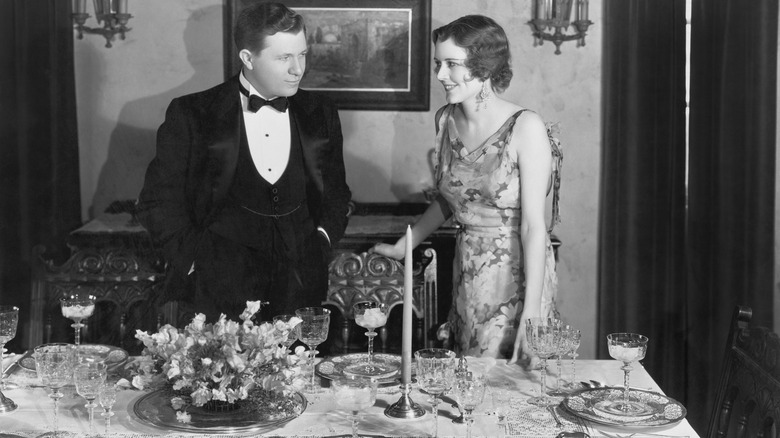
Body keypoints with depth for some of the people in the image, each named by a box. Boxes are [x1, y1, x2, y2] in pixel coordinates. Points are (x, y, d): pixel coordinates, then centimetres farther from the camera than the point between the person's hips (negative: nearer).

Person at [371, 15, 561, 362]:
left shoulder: (526, 128, -16)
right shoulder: (446, 119, 2)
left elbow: (533, 225, -18)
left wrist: (531, 317, -22)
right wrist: (401, 248, 17)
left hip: (518, 275, -5)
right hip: (466, 274, 5)